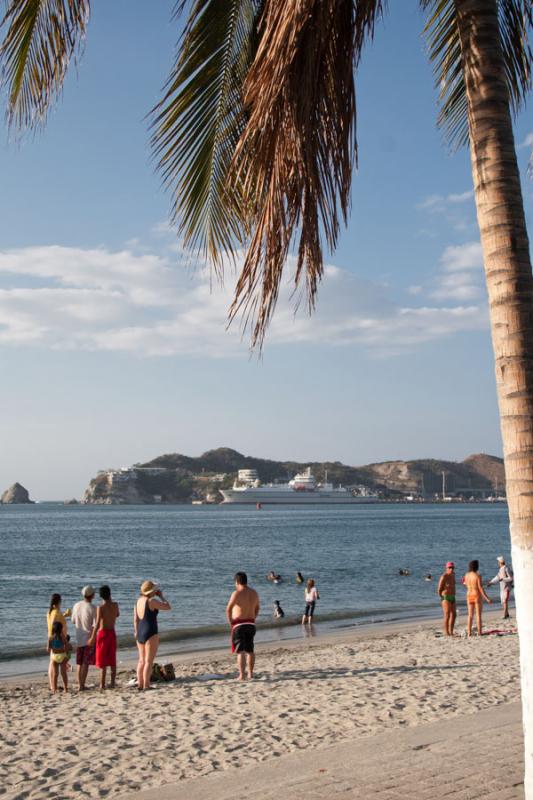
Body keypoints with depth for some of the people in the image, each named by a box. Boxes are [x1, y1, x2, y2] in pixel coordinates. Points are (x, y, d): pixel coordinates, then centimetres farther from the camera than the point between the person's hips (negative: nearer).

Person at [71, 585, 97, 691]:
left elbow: (73, 621, 11)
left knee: (79, 662, 15)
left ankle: (79, 684, 19)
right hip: (89, 638, -5)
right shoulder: (92, 608, -17)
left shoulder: (76, 605, -1)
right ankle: (82, 685, -1)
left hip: (79, 638, 5)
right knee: (86, 663, 1)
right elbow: (95, 625, -18)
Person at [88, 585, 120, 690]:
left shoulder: (100, 607, -14)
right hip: (112, 633, 4)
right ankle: (112, 683, 14)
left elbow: (97, 624, -18)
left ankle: (102, 684, -2)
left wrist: (92, 638, -13)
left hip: (103, 633, -4)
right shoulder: (115, 605, -1)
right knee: (112, 660, 11)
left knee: (103, 661, -1)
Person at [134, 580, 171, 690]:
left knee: (142, 661, 14)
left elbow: (135, 619, 10)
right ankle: (146, 686, -4)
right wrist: (161, 596, 1)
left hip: (140, 633, 8)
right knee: (149, 661, -4)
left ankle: (140, 684, 15)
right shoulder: (151, 601, -15)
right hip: (151, 634, -8)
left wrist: (137, 633, 16)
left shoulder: (139, 601, 8)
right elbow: (168, 607, -9)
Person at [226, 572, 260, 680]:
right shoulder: (254, 593, 7)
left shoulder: (237, 593, -14)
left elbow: (228, 609, -20)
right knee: (250, 650, 18)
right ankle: (250, 673, 25)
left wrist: (230, 621, -8)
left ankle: (242, 675, -10)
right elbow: (257, 608, 20)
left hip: (239, 624, -6)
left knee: (240, 651, -5)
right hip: (251, 624, 6)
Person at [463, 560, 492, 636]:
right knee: (479, 615, 3)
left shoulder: (467, 575, 0)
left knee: (470, 616, 10)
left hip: (469, 597, 5)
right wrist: (487, 599, -15)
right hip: (477, 597, -5)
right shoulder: (478, 576, -16)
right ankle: (479, 632, 2)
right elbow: (481, 588, -19)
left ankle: (469, 632, 8)